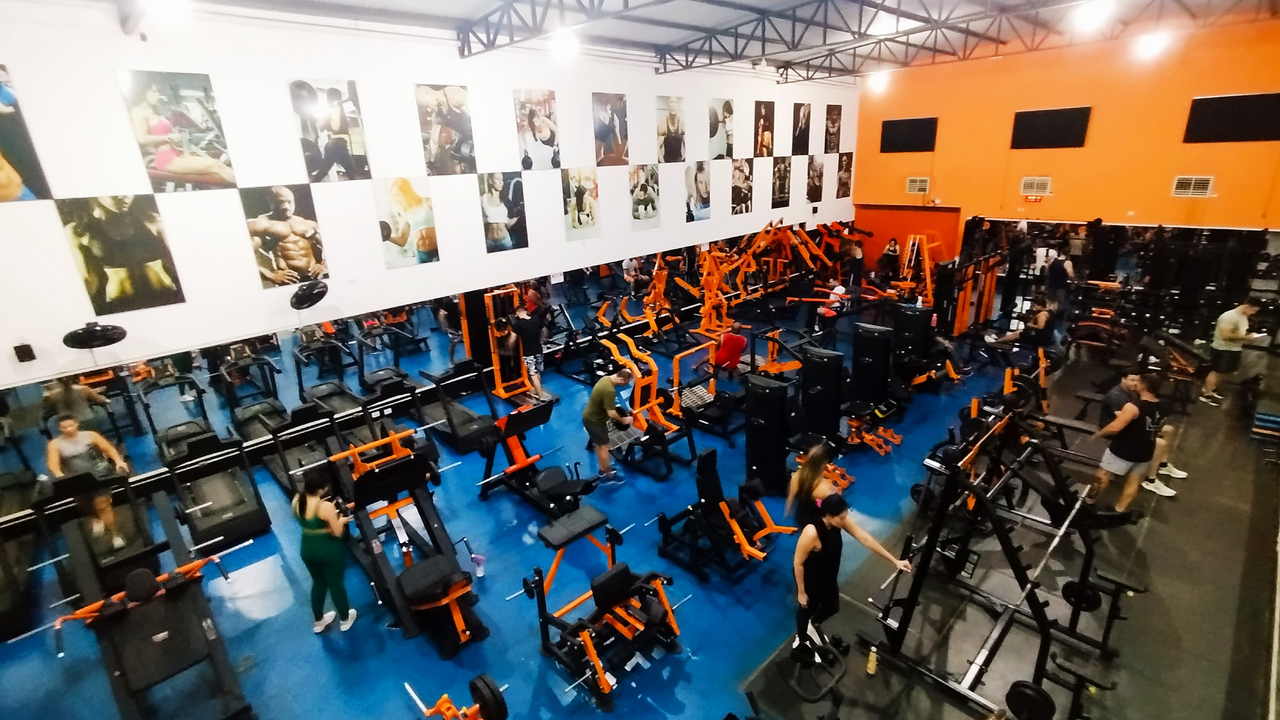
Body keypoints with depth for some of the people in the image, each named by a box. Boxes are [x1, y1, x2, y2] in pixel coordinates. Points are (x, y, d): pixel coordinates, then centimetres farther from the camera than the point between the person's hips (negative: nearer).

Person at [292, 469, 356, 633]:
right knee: (336, 584, 15)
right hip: (329, 551, -6)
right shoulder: (326, 506, -30)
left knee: (318, 582, 27)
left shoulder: (296, 500, -10)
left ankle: (318, 621, 44)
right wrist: (341, 520, -1)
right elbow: (337, 532, -20)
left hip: (308, 550, 6)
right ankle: (345, 619, 35)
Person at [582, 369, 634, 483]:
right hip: (594, 420, -10)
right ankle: (608, 476, 13)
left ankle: (603, 471, 34)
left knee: (599, 445, 21)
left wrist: (618, 416, 16)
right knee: (604, 447, 2)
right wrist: (623, 420, -13)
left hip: (590, 415, 10)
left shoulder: (606, 378, 0)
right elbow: (611, 413, -28)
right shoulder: (610, 390, -32)